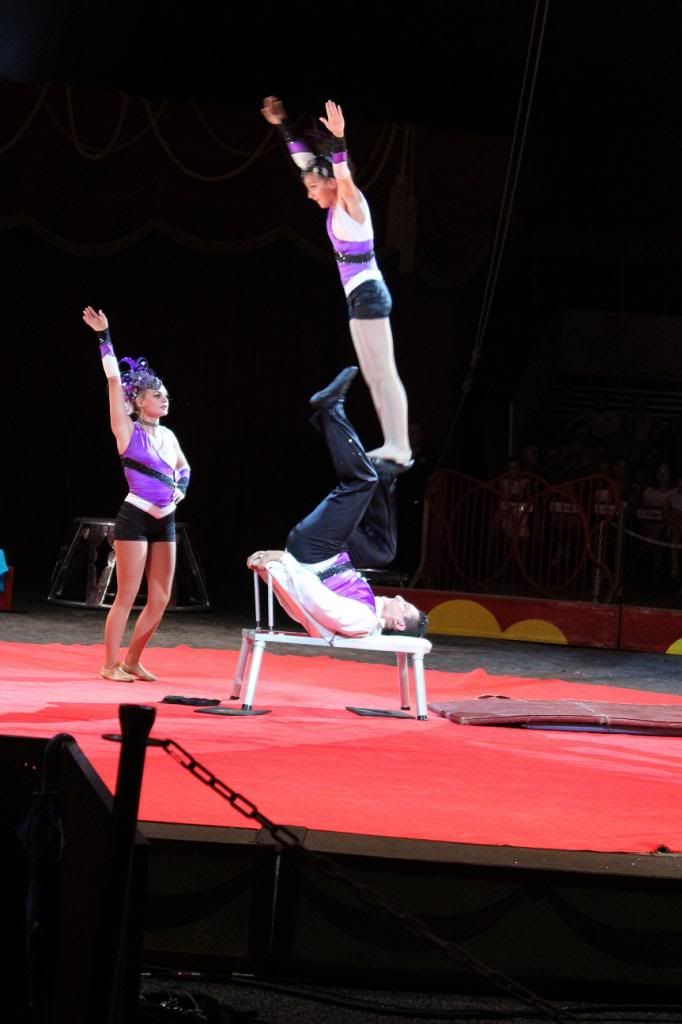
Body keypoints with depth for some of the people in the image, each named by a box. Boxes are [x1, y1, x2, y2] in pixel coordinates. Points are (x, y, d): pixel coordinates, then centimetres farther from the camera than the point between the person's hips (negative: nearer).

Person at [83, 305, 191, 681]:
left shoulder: (168, 435, 12)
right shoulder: (128, 431, -6)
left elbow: (183, 467, 30)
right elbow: (114, 380, -13)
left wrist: (180, 489, 8)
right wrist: (104, 337, -18)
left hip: (165, 521, 7)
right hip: (135, 518, -7)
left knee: (160, 600, 6)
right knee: (126, 596, -4)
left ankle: (132, 661, 18)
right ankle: (111, 665, 4)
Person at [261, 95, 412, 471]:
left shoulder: (351, 202, -9)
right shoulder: (337, 206, 13)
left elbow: (343, 175, -31)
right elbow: (306, 160, 21)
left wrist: (337, 140, -45)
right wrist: (283, 126, 21)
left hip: (367, 293, -10)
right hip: (360, 295, 10)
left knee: (384, 375, -12)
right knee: (374, 378, 8)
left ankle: (399, 447, -16)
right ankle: (394, 446, 8)